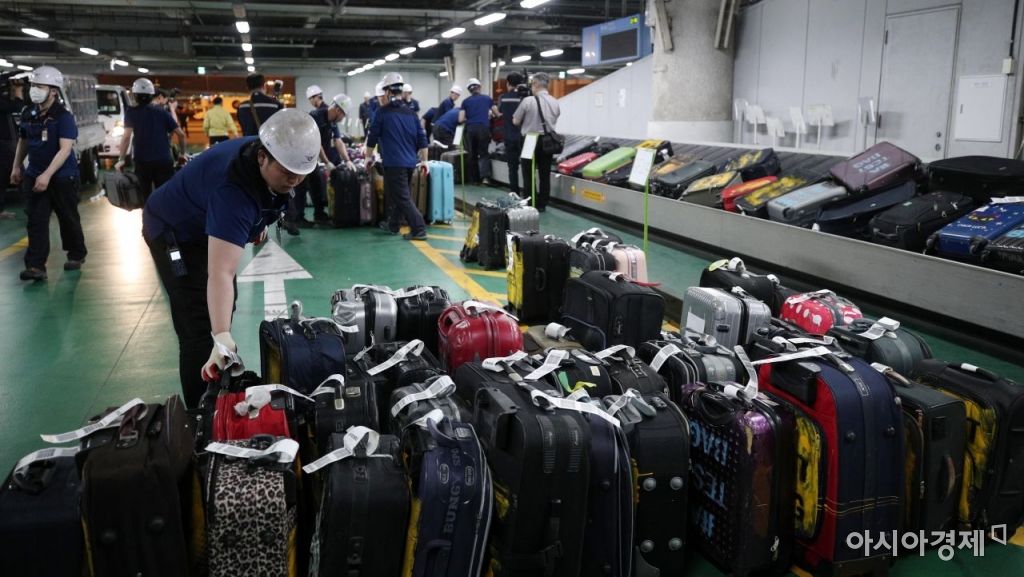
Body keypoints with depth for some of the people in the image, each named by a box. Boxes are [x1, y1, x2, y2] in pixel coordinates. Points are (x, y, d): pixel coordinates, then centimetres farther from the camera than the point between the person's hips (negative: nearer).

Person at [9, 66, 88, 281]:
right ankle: (35, 266, -5)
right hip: (34, 176, 5)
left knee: (68, 219, 10)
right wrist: (16, 167, 16)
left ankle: (76, 255, 30)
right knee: (36, 221, -2)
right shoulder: (28, 114, 5)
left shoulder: (63, 116, -14)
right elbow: (23, 141, 20)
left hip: (62, 177, -5)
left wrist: (47, 175, -28)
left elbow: (65, 149, -22)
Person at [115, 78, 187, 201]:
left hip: (142, 162, -1)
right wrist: (182, 153, 16)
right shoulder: (163, 111, 8)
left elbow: (127, 137, -11)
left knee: (146, 198, 8)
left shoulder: (131, 113, 1)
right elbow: (181, 134, 4)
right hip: (164, 161, 1)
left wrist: (121, 159, -7)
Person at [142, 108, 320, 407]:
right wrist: (222, 338, -59)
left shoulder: (275, 159, -19)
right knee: (200, 329, -15)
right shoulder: (233, 190, -43)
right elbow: (221, 273, -51)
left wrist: (258, 220, 11)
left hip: (209, 227, 9)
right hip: (175, 231, -9)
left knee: (223, 311, 21)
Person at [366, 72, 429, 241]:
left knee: (402, 198, -5)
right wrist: (424, 160, 15)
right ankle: (392, 225, 30)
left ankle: (419, 230, -12)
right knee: (397, 195, 20)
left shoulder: (383, 112, -5)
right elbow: (422, 139, 8)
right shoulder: (411, 113, 9)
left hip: (393, 162, -6)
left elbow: (372, 137, 0)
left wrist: (368, 157, 14)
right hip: (410, 162, 6)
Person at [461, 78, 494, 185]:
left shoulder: (465, 101, 9)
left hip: (470, 129, 1)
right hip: (483, 128, -1)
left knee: (471, 154, 10)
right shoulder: (487, 98, 11)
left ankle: (473, 178, 14)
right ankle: (485, 177, -13)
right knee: (483, 153, 4)